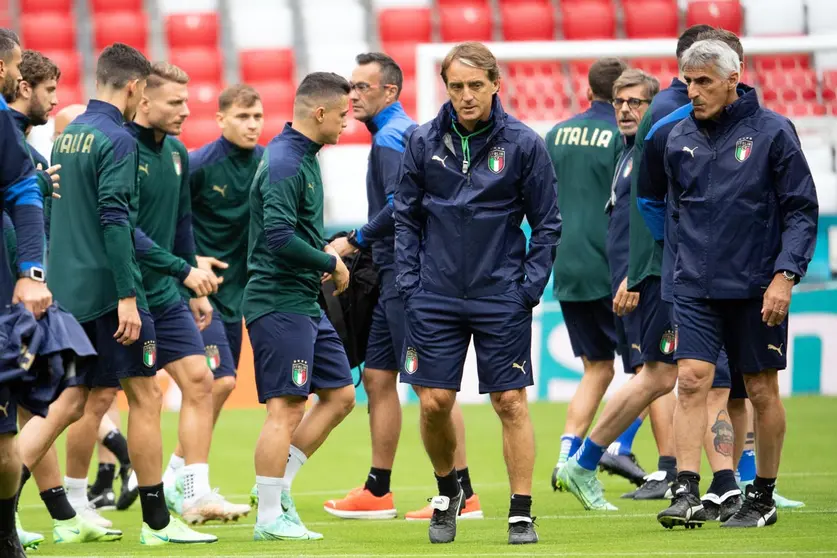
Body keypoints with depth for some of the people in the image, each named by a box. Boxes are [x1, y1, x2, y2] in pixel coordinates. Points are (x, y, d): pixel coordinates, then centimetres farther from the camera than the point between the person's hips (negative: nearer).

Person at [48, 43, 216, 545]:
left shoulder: (69, 135, 14)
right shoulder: (117, 140, -12)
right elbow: (115, 220, -20)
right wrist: (128, 296, -21)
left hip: (71, 289, 9)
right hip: (107, 287, -9)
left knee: (96, 397, 15)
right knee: (145, 395, -5)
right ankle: (157, 521, -7)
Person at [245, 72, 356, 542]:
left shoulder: (304, 158, 15)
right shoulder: (285, 164, -17)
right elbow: (279, 237, -25)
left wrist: (325, 251, 9)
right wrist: (330, 264, -13)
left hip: (306, 303, 10)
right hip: (280, 303, -10)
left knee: (340, 395, 11)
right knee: (286, 407, -8)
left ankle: (278, 484, 16)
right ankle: (271, 517, -3)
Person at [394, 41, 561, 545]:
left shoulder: (523, 143, -4)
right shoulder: (424, 142, 2)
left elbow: (547, 222, 2)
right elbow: (407, 217, 9)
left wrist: (530, 287, -5)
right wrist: (410, 283, 2)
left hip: (502, 298, -2)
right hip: (436, 296, 2)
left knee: (511, 402, -1)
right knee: (435, 403, 0)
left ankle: (522, 513, 5)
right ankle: (448, 490, 25)